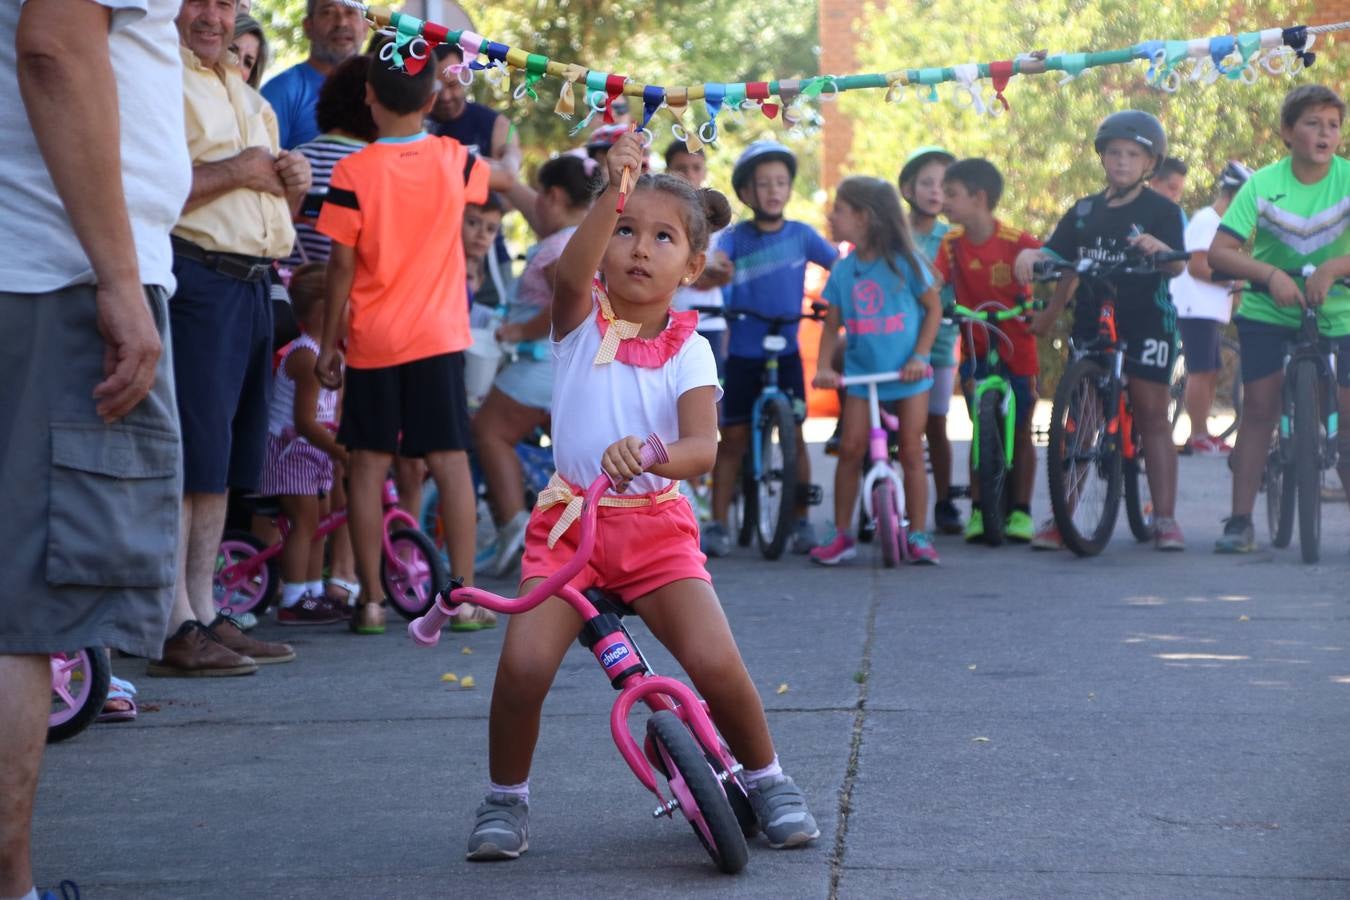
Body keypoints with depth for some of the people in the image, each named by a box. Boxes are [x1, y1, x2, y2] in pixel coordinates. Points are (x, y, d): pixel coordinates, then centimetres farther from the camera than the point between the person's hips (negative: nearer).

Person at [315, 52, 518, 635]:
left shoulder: (353, 173, -8)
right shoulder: (453, 160, 1)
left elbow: (342, 266, -7)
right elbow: (506, 176, 24)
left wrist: (329, 342, 2)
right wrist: (504, 158, 47)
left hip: (372, 341, -2)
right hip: (438, 336, 2)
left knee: (368, 465, 3)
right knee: (450, 461, 2)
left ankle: (372, 600, 3)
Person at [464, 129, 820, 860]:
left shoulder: (688, 350, -1)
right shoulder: (583, 319, -1)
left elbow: (703, 447, -15)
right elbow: (571, 271, -25)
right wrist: (614, 190, -40)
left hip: (657, 528, 0)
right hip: (570, 523, 0)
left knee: (716, 663, -17)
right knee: (523, 663, -20)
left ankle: (767, 781, 10)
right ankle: (504, 799, 5)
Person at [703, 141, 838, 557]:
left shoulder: (800, 234, 2)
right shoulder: (735, 237, -2)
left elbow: (840, 265, 5)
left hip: (785, 354, 1)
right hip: (741, 355, -1)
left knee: (794, 436, 2)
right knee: (732, 440, 3)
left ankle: (801, 522, 13)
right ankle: (718, 524, 10)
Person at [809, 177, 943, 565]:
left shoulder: (903, 262, -8)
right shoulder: (842, 270, 0)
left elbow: (933, 307, 0)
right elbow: (831, 325, 6)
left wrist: (920, 355, -9)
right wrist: (823, 367, -9)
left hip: (908, 373, -2)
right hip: (861, 372, 2)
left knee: (911, 452, -1)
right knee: (850, 449, -6)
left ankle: (918, 535, 9)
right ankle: (841, 535, 4)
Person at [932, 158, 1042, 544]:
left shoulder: (1017, 241, -17)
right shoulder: (952, 244, -6)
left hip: (1016, 349, -3)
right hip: (975, 350, 3)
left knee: (1020, 432, 4)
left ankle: (1020, 512, 10)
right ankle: (978, 510, 9)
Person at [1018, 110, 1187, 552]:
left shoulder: (1161, 210, 0)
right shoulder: (1084, 212, 12)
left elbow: (1177, 265, -12)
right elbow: (1057, 256, 8)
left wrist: (1158, 248, -33)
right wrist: (1030, 255, -13)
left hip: (1146, 321, -3)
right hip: (1092, 323, 3)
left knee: (1153, 417, 0)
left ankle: (1165, 519, 3)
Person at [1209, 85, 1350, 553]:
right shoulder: (1263, 184, -11)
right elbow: (1218, 252, -16)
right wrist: (1270, 274, -31)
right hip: (1268, 313, 0)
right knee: (1259, 410, -4)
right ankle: (1240, 521, 3)